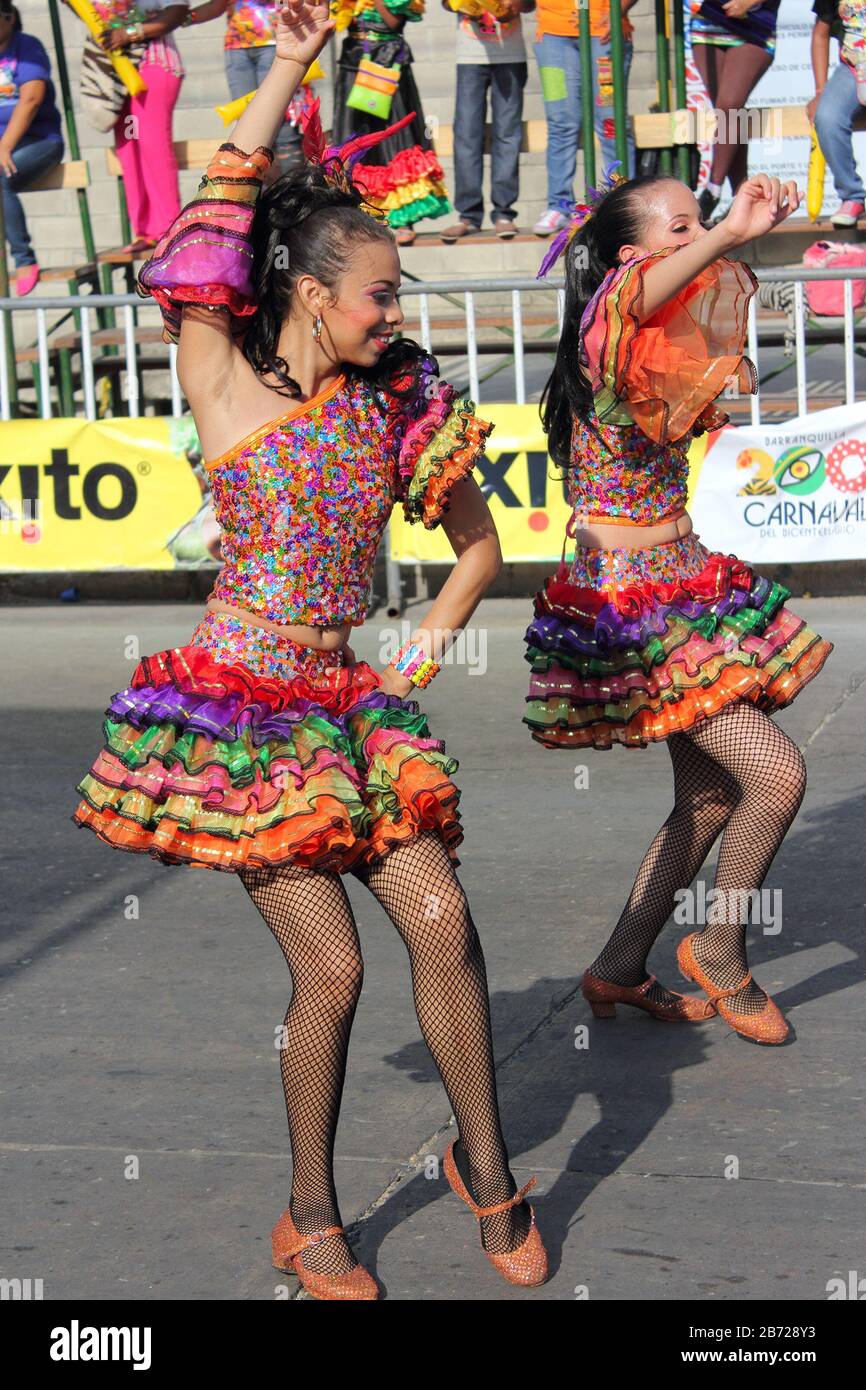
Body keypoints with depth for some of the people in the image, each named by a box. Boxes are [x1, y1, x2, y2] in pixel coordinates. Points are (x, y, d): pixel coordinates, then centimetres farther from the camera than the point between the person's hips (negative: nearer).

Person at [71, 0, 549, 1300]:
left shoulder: (392, 401, 7)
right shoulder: (224, 380, -5)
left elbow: (478, 542, 18)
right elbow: (220, 203, -14)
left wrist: (422, 655, 7)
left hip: (353, 704, 5)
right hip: (241, 707, -4)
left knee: (443, 923, -6)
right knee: (331, 967, -7)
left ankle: (486, 1169, 13)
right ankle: (312, 1220, 12)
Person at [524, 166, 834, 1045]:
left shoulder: (668, 348, 10)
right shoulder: (607, 337, -17)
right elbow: (637, 300, -41)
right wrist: (728, 235, -55)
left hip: (676, 584, 10)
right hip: (626, 600, -10)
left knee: (710, 796, 15)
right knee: (776, 774, -11)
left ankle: (619, 970, 25)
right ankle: (719, 950, 9)